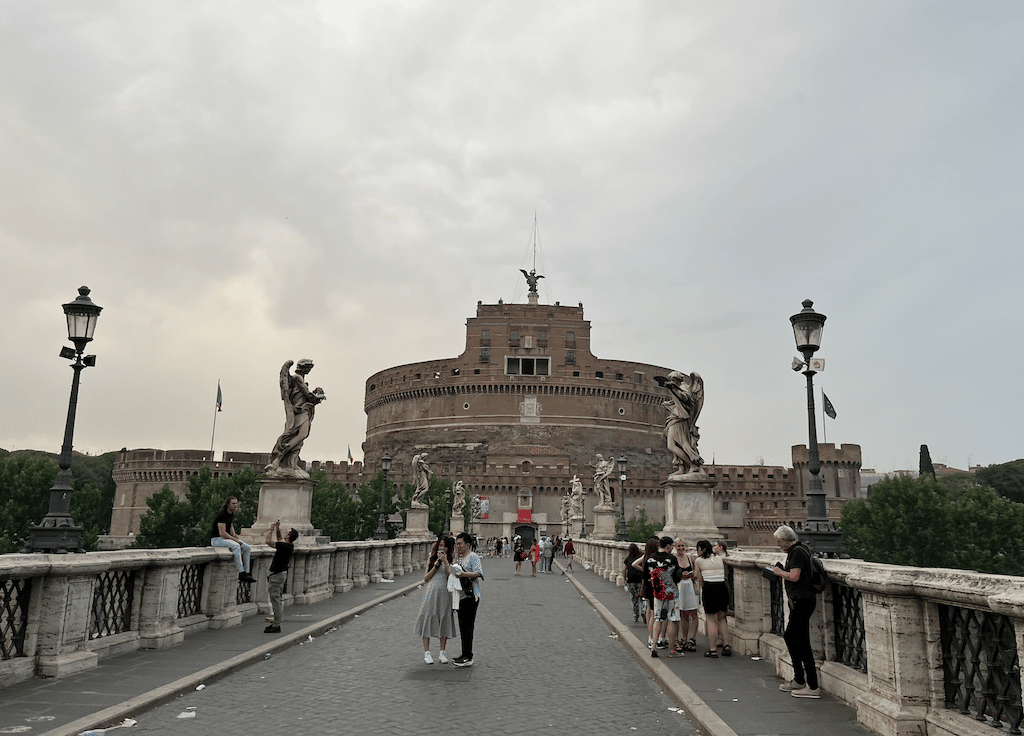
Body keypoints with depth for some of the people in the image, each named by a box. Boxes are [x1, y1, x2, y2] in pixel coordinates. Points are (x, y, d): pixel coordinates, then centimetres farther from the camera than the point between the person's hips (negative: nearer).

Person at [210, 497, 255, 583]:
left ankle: (246, 572, -9)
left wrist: (235, 535, 6)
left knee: (248, 548, -6)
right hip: (216, 539, -9)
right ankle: (241, 574, -36)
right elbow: (222, 533, -24)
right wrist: (235, 540, -19)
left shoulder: (232, 514, 10)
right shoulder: (222, 514, -19)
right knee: (236, 545, -35)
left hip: (227, 538, 9)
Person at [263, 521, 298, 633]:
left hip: (277, 575, -10)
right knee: (278, 599, 18)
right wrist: (278, 529, 19)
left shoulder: (284, 546, -23)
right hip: (282, 573, 10)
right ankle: (277, 621, 26)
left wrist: (271, 529, -11)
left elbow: (269, 542, -23)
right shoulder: (290, 546, 4)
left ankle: (276, 626, -2)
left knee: (275, 600, -5)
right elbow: (280, 540, 25)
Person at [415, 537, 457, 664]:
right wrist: (435, 566, -3)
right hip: (431, 592, 1)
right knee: (428, 618, -3)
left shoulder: (451, 560, 7)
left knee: (444, 620, 2)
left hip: (445, 593, -1)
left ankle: (442, 652, 11)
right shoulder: (431, 560, 13)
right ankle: (426, 652, 5)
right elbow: (425, 578, 8)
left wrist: (445, 562, -12)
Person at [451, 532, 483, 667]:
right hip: (461, 595, 9)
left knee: (467, 626, -8)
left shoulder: (473, 557, -8)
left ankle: (468, 658, -4)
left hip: (470, 596, -9)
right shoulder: (459, 558, 19)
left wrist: (464, 574, -31)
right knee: (463, 626, 13)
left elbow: (478, 573, -20)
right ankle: (465, 654, 22)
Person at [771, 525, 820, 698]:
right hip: (799, 601, 11)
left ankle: (812, 687, -3)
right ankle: (799, 680, 26)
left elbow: (794, 576, -24)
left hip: (802, 601, -11)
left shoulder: (797, 552, -15)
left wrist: (780, 572, -8)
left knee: (802, 642, -7)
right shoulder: (799, 550, 16)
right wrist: (782, 572, 14)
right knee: (789, 637, 18)